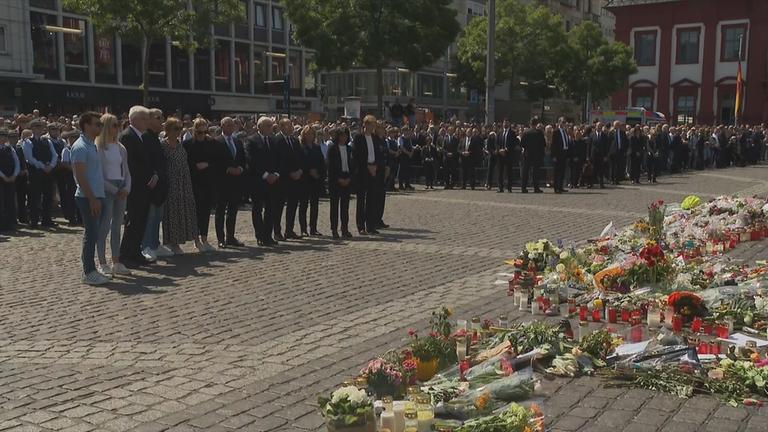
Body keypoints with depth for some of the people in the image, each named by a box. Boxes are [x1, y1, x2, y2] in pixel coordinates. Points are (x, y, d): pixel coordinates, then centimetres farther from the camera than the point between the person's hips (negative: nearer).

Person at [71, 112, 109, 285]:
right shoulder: (80, 147, -12)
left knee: (94, 233, 12)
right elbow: (80, 176, -17)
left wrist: (97, 198, 15)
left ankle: (90, 269, 20)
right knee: (91, 234, -5)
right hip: (88, 197, -9)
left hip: (97, 196, 9)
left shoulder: (93, 145, 16)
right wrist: (92, 199, -19)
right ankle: (89, 272, 1)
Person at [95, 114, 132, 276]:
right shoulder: (98, 148, -6)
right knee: (104, 227, -4)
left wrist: (126, 188, -3)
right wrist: (114, 190, -14)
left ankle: (116, 263, 15)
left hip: (121, 191, 6)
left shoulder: (121, 148, 12)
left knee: (117, 227, 10)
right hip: (106, 190, -6)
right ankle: (102, 264, 3)